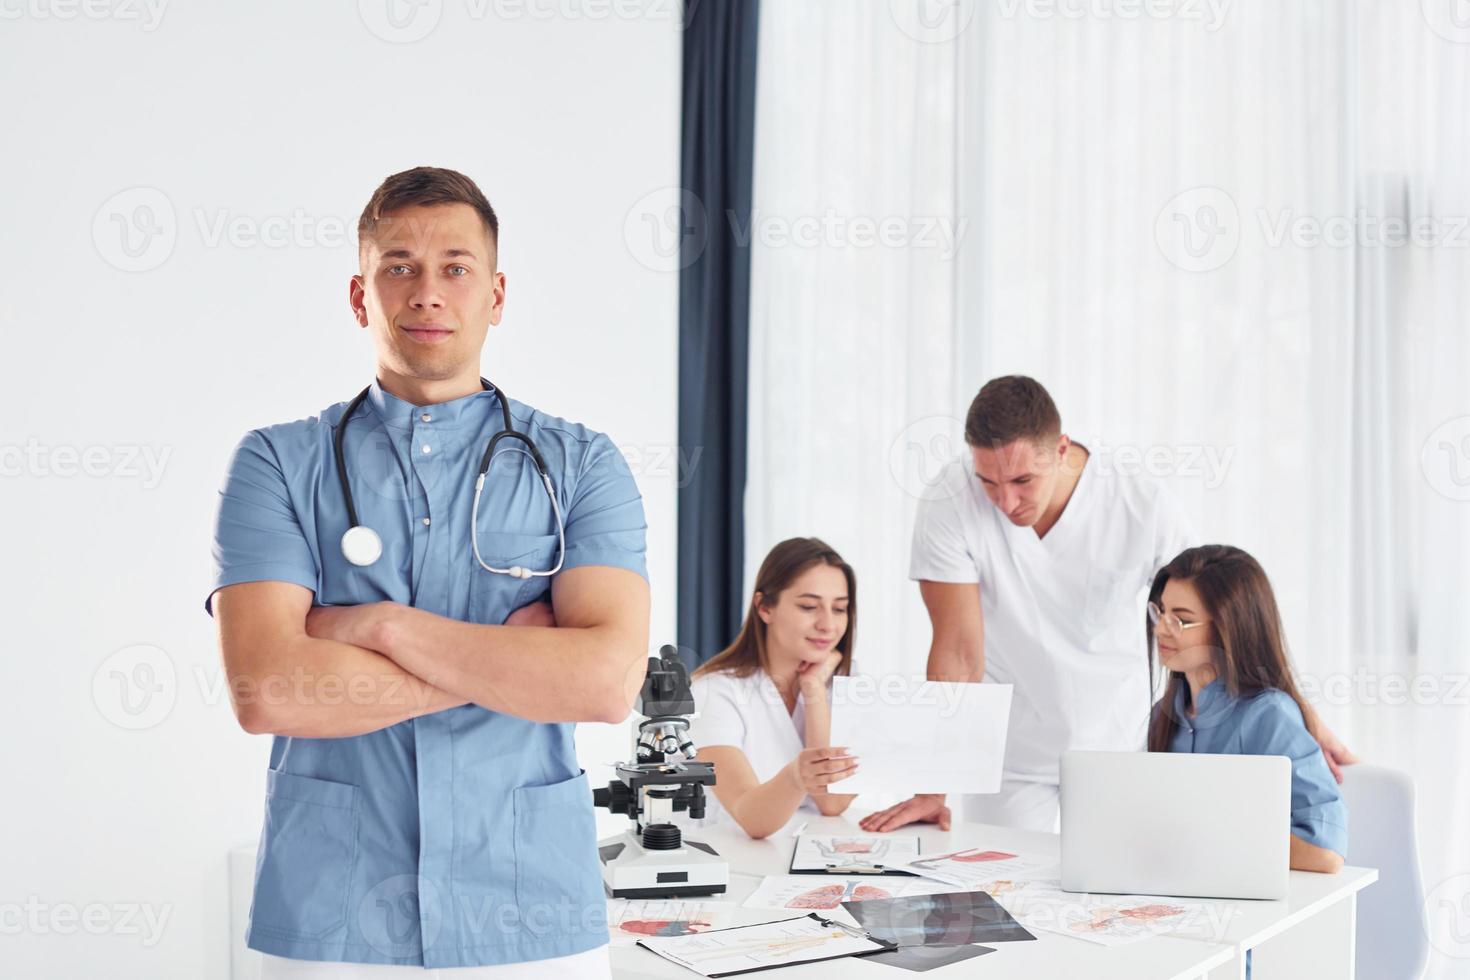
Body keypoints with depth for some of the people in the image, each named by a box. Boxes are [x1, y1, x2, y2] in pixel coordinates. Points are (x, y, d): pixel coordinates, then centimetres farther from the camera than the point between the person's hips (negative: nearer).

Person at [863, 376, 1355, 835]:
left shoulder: (1143, 506, -19)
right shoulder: (950, 503, -22)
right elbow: (959, 652, -21)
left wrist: (1309, 721, -5)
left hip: (1117, 743, 1)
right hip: (1007, 756, -1)